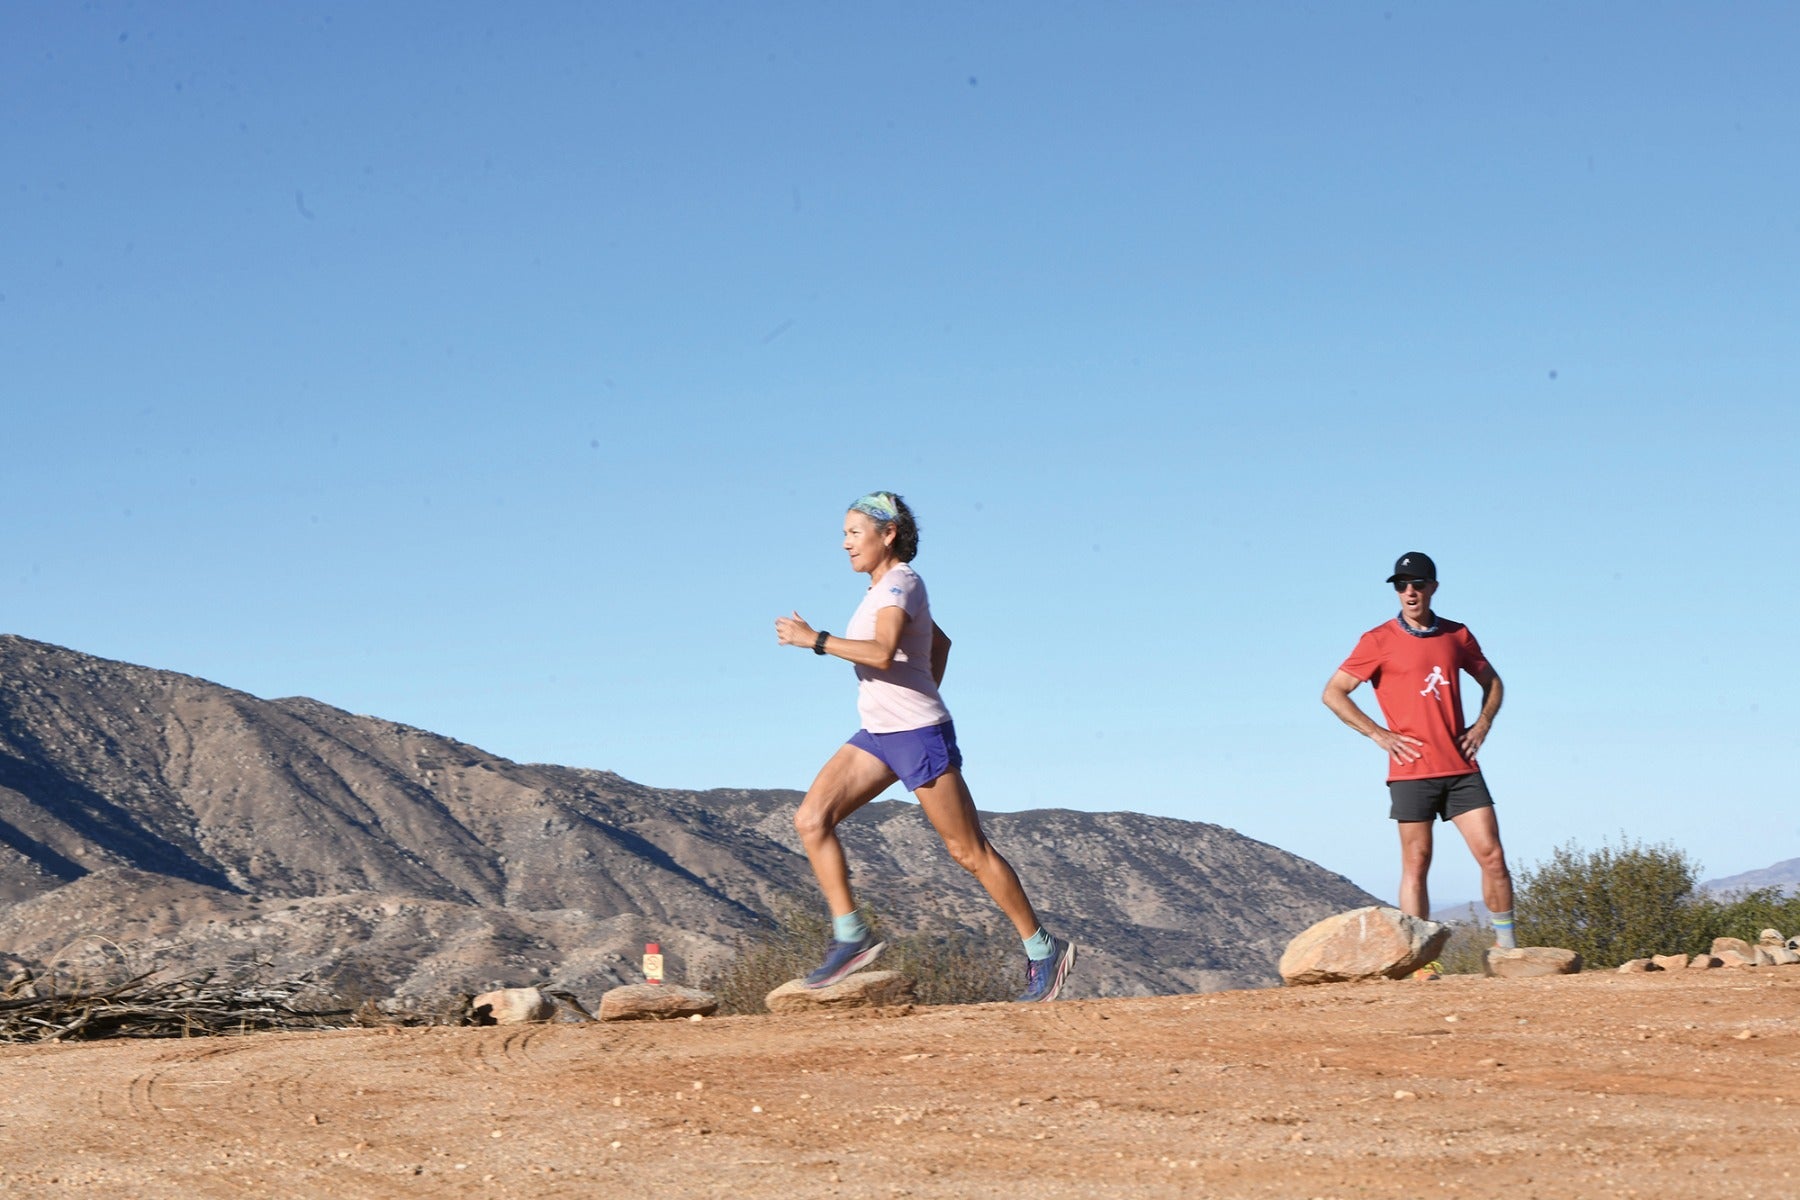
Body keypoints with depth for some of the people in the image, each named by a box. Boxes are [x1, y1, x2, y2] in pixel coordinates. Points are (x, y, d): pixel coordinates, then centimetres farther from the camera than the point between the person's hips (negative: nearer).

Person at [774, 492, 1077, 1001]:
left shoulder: (900, 583, -14)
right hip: (877, 736, 9)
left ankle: (1043, 950, 11)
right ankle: (850, 935, -5)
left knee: (969, 851, -1)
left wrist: (814, 640, -27)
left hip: (919, 737, -9)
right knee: (811, 819, -6)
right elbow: (940, 644, 28)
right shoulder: (888, 587, 14)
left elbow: (881, 653, -32)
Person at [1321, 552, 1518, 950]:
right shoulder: (1379, 641, 0)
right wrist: (1378, 734, -6)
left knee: (1492, 855, -2)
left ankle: (1507, 948, 7)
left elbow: (1492, 682, 25)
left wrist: (1483, 724, 8)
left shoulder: (1457, 635, 11)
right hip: (1411, 771, -3)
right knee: (1417, 864, -1)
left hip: (1462, 768, 3)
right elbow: (1333, 693, 0)